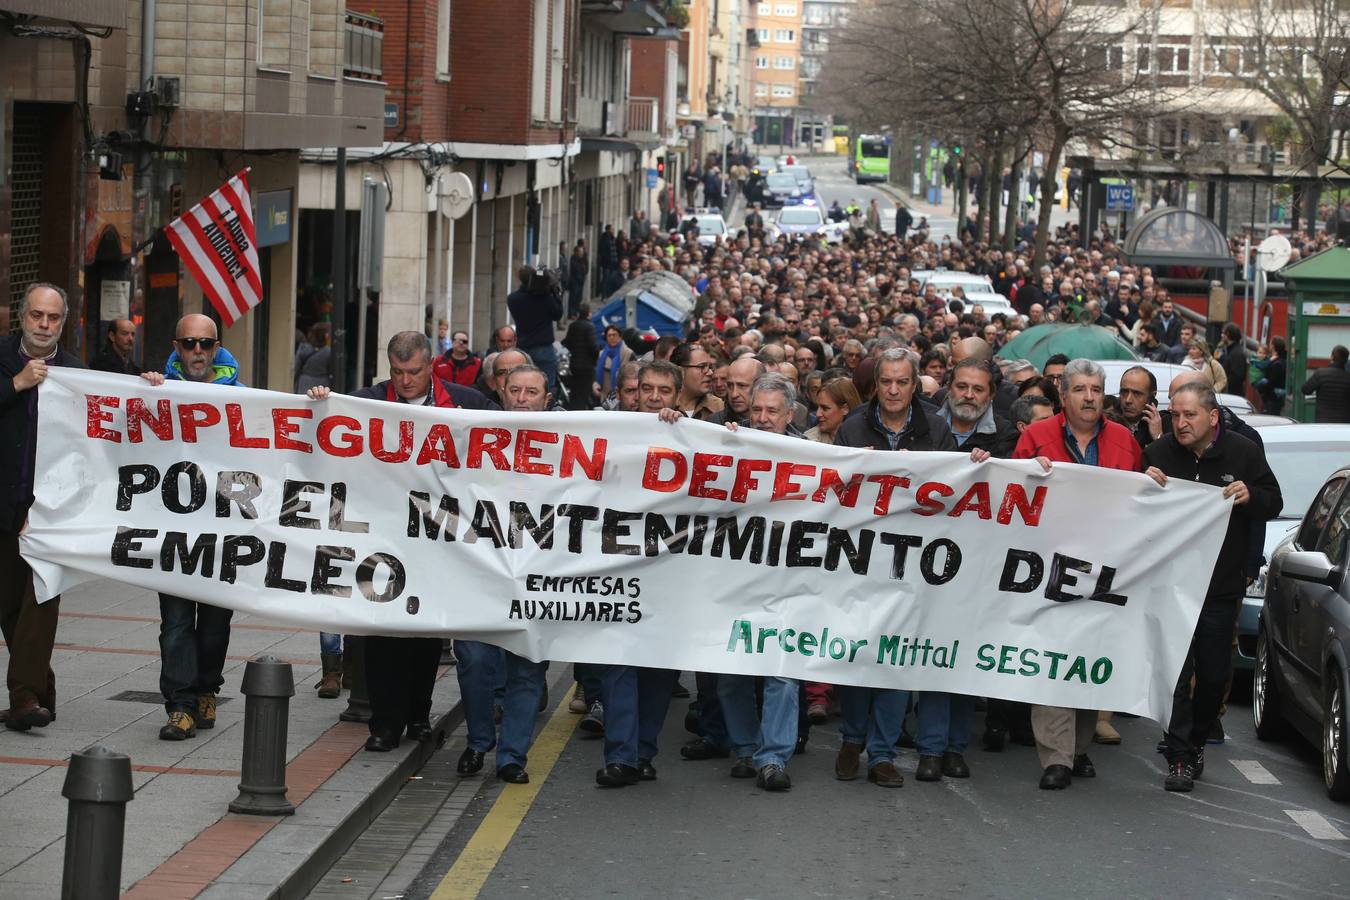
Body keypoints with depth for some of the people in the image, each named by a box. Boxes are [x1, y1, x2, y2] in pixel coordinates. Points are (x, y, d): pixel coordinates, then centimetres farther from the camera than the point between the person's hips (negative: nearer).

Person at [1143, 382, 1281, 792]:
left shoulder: (1244, 453, 0)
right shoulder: (1159, 453, -1)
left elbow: (1274, 504, 6)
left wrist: (1250, 496, -16)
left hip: (1222, 584, 1)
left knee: (1214, 674, 10)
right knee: (1176, 671, -7)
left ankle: (1196, 739, 31)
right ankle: (1181, 758, -5)